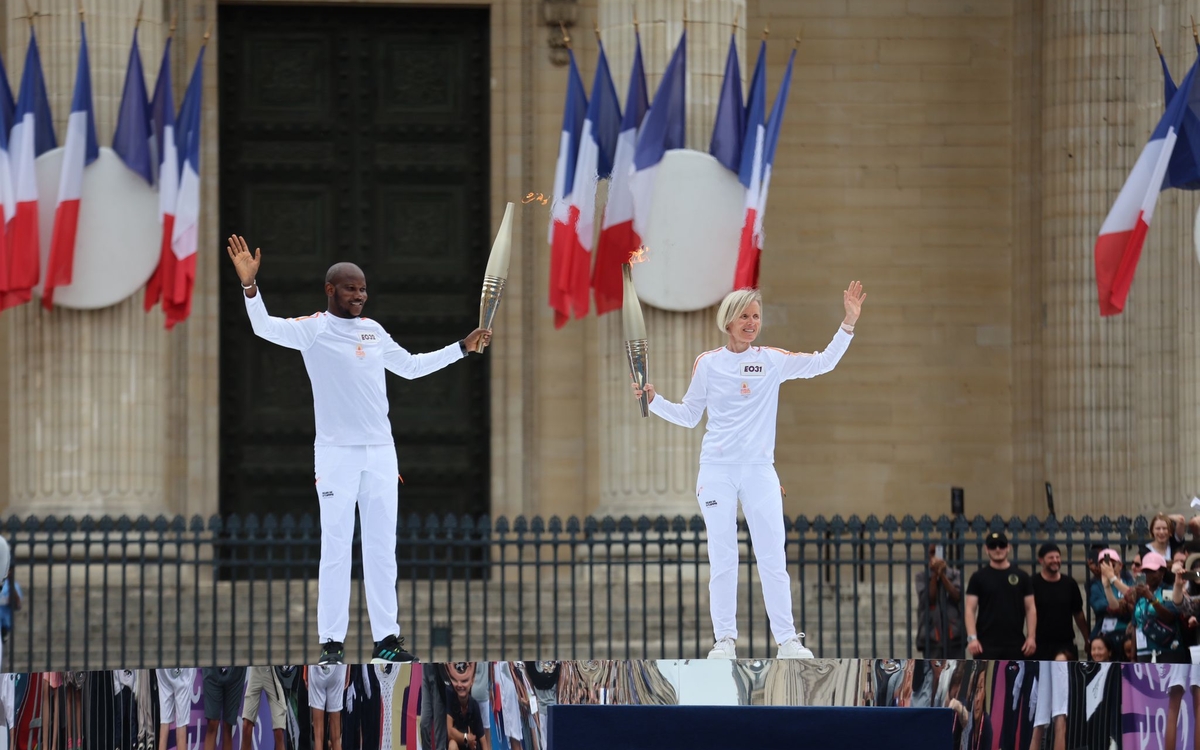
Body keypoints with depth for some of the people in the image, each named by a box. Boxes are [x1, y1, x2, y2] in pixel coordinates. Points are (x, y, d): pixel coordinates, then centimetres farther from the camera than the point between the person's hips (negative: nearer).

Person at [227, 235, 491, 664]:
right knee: (335, 549, -5)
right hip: (336, 454, -5)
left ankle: (386, 640, 10)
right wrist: (249, 284, -33)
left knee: (382, 548, 6)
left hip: (381, 452, 5)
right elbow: (264, 327, -19)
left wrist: (462, 348, 23)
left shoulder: (374, 331, 13)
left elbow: (411, 367, 27)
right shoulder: (312, 330, -3)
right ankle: (331, 643, -3)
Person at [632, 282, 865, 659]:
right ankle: (725, 639, 6)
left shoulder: (772, 360, 5)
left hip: (759, 469, 0)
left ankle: (787, 639, 3)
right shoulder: (707, 363, 4)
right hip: (717, 470, 0)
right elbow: (688, 416, 12)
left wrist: (848, 324, -8)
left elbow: (822, 363, 2)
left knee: (773, 557, -1)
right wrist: (653, 400, -2)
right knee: (722, 558, 1)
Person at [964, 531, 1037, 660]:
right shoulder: (978, 577, 3)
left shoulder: (1021, 577, 8)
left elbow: (1030, 608, 7)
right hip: (986, 644, -2)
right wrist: (972, 638, -13)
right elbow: (970, 609, -1)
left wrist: (1031, 637, -3)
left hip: (1015, 644, 2)